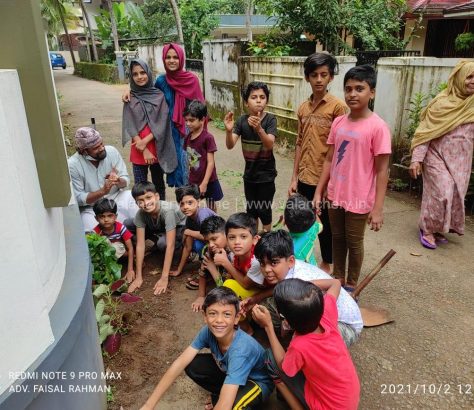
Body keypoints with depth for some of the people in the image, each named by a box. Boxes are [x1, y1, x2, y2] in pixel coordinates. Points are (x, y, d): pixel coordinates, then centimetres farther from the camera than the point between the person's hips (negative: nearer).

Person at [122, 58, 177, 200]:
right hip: (138, 149, 0)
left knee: (158, 183, 14)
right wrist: (144, 150, -13)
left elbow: (162, 122, -6)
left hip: (157, 148, 0)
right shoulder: (130, 98, 1)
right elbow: (130, 126, -4)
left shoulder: (159, 95, -1)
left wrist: (146, 140, -16)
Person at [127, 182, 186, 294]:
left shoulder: (167, 210, -39)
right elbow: (140, 244, -24)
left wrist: (164, 278, -42)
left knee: (163, 243, -38)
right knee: (127, 224, -14)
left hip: (179, 227, -5)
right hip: (159, 228, 5)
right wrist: (138, 277, -27)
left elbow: (170, 245, -41)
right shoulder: (141, 213, -25)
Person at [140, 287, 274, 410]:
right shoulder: (209, 331, -23)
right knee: (191, 365, -14)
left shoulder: (241, 349, -41)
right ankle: (220, 395, 9)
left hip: (257, 382, -6)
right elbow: (180, 363, -22)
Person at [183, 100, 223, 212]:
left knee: (211, 209, 12)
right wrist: (190, 177, 9)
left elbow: (211, 163, -17)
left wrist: (204, 183, -18)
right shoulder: (188, 137, 1)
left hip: (208, 181, -5)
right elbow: (190, 159, 8)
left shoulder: (207, 137, -17)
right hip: (193, 181, 5)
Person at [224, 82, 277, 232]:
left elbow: (270, 145, -29)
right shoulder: (242, 121, -6)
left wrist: (259, 129, -46)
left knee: (264, 210, 5)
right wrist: (229, 130, -36)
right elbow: (230, 145, -15)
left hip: (266, 175, -4)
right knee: (251, 210, 17)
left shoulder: (270, 119, -15)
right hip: (249, 174, 4)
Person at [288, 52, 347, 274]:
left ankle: (326, 264, 30)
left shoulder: (338, 107, -10)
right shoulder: (303, 108, 7)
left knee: (325, 223, 11)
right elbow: (300, 144, 9)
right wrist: (294, 178, 7)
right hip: (305, 177, 5)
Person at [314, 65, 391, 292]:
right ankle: (337, 279, 39)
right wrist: (318, 193, 5)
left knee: (354, 243, 13)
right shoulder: (338, 122, 1)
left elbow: (382, 171, -13)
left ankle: (351, 285, 33)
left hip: (358, 199, -5)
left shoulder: (377, 127, -15)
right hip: (335, 195, 5)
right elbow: (329, 160, 6)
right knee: (337, 239, 19)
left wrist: (378, 208, -14)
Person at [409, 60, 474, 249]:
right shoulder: (442, 102, -9)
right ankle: (427, 228, 7)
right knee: (442, 192, -12)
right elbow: (425, 132, -11)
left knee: (456, 194, 7)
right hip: (437, 155, -5)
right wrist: (416, 159, -17)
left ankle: (438, 228, 24)